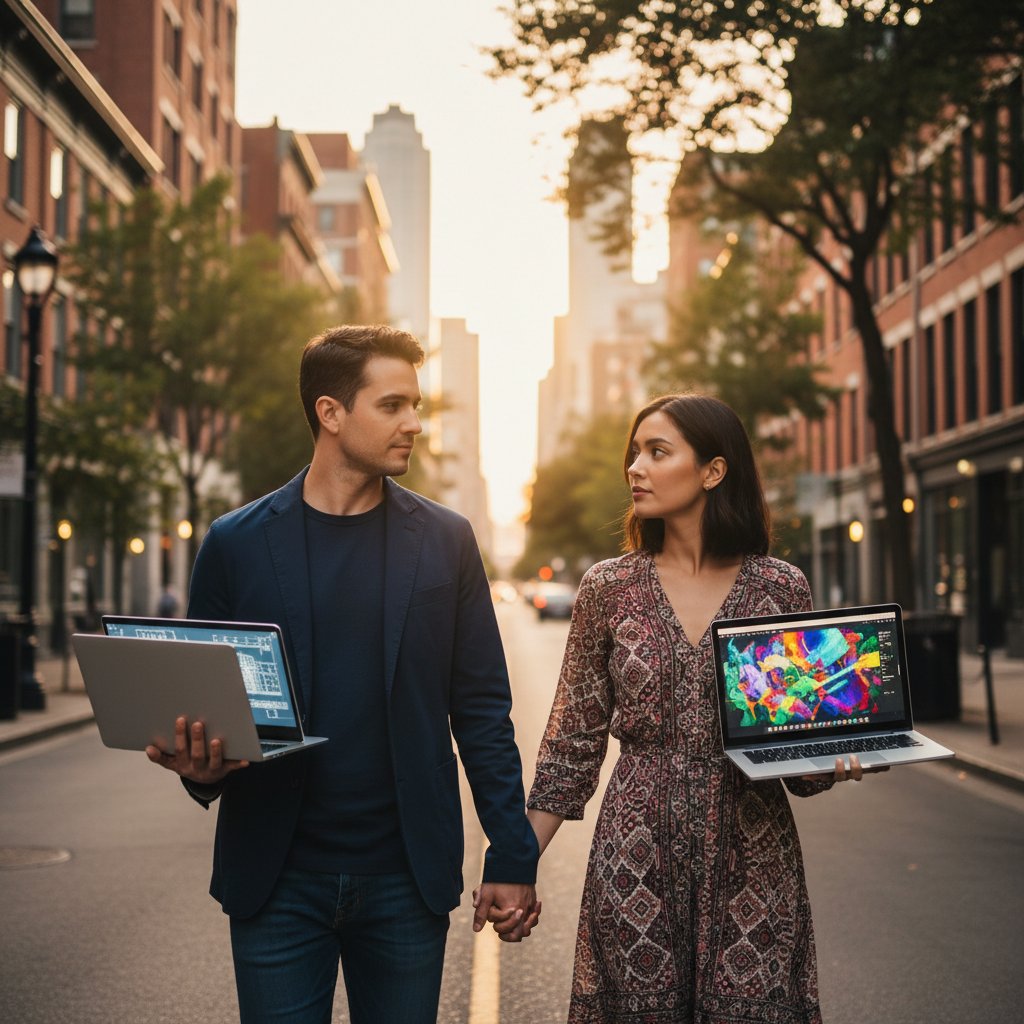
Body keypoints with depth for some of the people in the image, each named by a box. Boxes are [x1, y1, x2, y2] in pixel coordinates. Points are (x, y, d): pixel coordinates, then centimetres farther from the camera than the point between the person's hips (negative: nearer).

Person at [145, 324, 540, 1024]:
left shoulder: (445, 541, 3)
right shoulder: (236, 545, 1)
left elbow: (481, 709, 4)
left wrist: (513, 859, 0)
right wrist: (200, 768, -15)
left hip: (407, 878, 1)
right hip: (278, 879, 0)